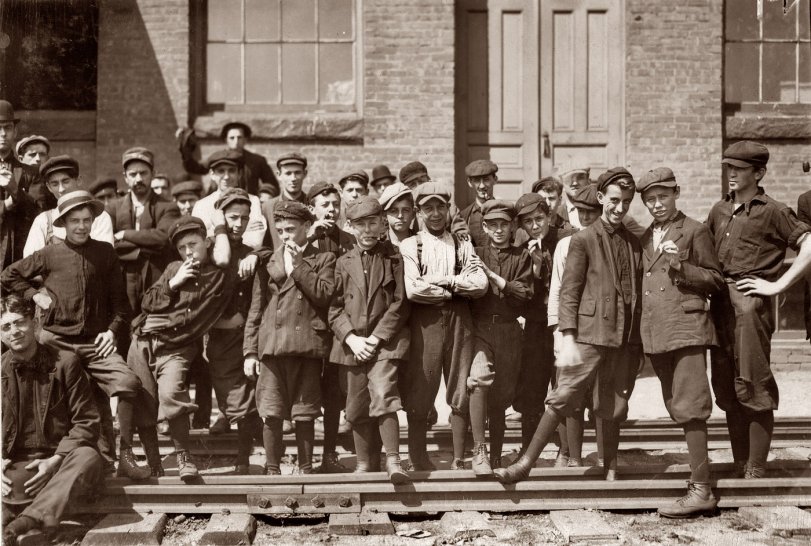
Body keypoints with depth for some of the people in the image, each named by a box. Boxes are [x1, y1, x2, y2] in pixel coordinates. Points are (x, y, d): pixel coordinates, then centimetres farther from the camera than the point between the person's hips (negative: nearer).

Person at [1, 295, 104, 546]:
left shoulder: (65, 362, 1)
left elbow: (86, 421, -1)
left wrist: (56, 459, -15)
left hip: (58, 459, -1)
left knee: (88, 459, -38)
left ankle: (26, 521, -50)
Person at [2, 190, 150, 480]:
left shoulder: (105, 253, 6)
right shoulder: (49, 255, 5)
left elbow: (119, 299, 9)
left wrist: (113, 329, -2)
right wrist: (34, 294, 5)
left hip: (96, 342, 0)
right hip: (56, 342, 0)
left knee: (129, 383, -21)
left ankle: (125, 455, -11)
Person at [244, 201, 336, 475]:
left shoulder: (324, 259, 9)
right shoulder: (269, 262, 14)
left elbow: (325, 295, -6)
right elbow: (255, 309, 13)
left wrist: (299, 266, -6)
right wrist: (250, 350, 6)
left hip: (307, 345, -2)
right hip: (272, 345, 2)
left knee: (304, 415, 3)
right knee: (271, 414, -1)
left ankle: (305, 468, 14)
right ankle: (272, 469, 11)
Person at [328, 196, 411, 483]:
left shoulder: (394, 259, 5)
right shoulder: (343, 263, 12)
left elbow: (400, 304, -1)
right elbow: (335, 307, 7)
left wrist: (376, 338, -9)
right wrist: (352, 338, -7)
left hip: (385, 341, -3)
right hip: (351, 344, 3)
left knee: (383, 395, -20)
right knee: (357, 407, 7)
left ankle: (393, 460, -14)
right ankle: (365, 464, 19)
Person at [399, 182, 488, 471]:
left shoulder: (463, 245, 14)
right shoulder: (409, 246, 6)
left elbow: (480, 284, -1)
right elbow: (413, 289, -9)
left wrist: (443, 280, -8)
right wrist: (456, 289, -4)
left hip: (459, 320, 2)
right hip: (424, 322, -2)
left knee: (461, 393, 3)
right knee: (419, 393, -1)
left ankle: (459, 460, 12)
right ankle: (418, 460, 10)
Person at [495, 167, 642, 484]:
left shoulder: (635, 244, 14)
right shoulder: (583, 240, 0)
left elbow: (639, 292, 18)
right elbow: (568, 293, -4)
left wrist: (641, 339, 12)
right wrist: (568, 340, -12)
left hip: (627, 339, 4)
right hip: (590, 334, -4)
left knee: (614, 409, 9)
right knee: (562, 398, -9)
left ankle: (610, 472, 21)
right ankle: (526, 464, -3)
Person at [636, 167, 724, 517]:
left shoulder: (695, 231, 1)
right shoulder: (646, 238, 19)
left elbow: (714, 280, -1)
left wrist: (681, 269, -16)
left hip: (686, 328, -7)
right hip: (656, 332, 7)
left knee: (689, 409, -11)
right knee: (678, 410, 11)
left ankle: (701, 490, -9)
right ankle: (698, 472, 21)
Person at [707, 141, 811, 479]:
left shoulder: (772, 212, -3)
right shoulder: (719, 211, 15)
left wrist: (778, 285, -14)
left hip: (750, 302, -7)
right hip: (719, 302, 7)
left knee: (753, 388, -3)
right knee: (726, 389, 11)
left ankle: (755, 470, 5)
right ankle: (739, 464, 21)